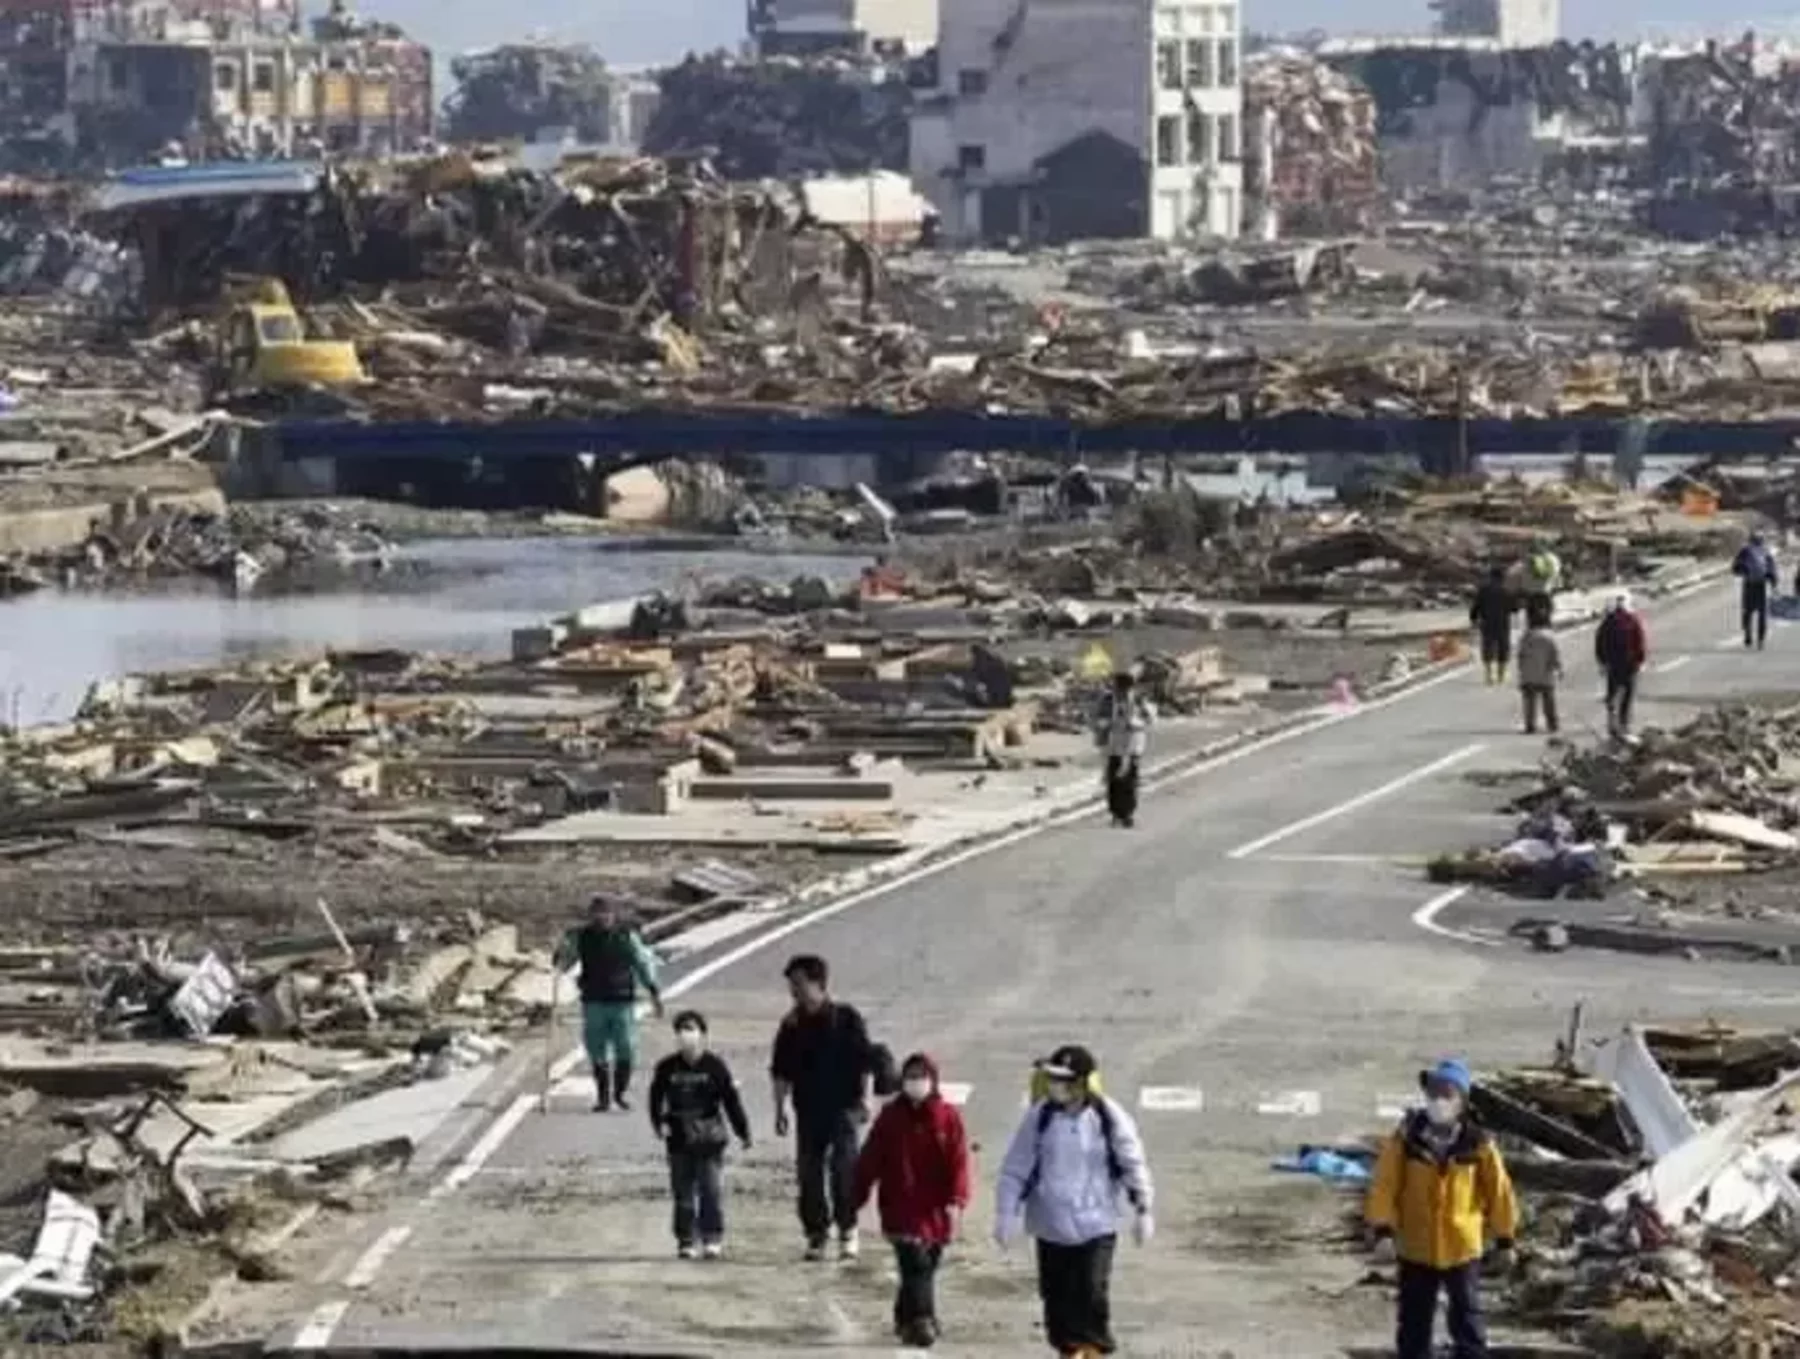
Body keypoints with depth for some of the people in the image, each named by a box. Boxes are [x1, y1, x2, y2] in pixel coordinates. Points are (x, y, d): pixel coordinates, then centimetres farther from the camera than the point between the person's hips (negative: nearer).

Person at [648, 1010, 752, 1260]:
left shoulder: (715, 1066, -4)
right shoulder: (667, 1068, 2)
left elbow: (732, 1100, -1)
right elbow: (656, 1097, 13)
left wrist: (743, 1133, 1)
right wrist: (659, 1123, -1)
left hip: (709, 1138, -2)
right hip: (679, 1140, 2)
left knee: (712, 1191, -4)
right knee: (683, 1193, 5)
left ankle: (713, 1239, 2)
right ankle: (687, 1240, 12)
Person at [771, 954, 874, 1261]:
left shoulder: (846, 1018, -3)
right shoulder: (792, 1026, 8)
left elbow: (865, 1063, -2)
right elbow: (781, 1072, 12)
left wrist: (864, 1098, -7)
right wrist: (780, 1108, 8)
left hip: (844, 1107, -4)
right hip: (808, 1109, 4)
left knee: (844, 1167, -10)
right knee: (809, 1172, 3)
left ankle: (847, 1230, 1)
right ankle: (816, 1233, 13)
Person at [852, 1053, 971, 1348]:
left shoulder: (947, 1117, -1)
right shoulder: (890, 1117, 1)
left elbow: (958, 1162, -6)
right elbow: (869, 1161, 4)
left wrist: (956, 1202, -17)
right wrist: (855, 1199, 4)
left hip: (935, 1210, 2)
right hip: (901, 1209, -2)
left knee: (926, 1266, 11)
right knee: (916, 1264, -14)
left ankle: (906, 1318, 29)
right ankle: (921, 1320, -16)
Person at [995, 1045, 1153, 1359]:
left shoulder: (1109, 1117, -7)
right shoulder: (1039, 1116, -5)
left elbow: (1133, 1165, 2)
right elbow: (1016, 1168, -2)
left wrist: (1142, 1210, 3)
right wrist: (1007, 1213, -7)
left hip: (1096, 1225, -2)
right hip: (1052, 1227, 2)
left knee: (1093, 1294, -10)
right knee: (1058, 1297, 7)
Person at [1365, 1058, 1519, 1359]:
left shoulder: (1478, 1145, -10)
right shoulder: (1406, 1139, -9)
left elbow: (1499, 1192, -1)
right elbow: (1384, 1186, -8)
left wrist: (1504, 1241, 2)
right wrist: (1382, 1230, -18)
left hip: (1462, 1249, -1)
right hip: (1416, 1250, 1)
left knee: (1467, 1322, 6)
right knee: (1414, 1323, 12)